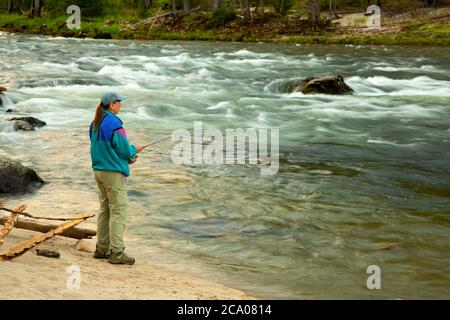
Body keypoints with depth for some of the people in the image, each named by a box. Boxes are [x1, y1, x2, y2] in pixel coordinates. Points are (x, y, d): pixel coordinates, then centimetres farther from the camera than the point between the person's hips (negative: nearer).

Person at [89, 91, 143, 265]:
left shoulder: (95, 123, 10)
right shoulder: (113, 123, -18)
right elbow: (124, 149, -17)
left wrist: (126, 157, 17)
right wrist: (134, 150, 5)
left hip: (99, 170, 9)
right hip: (114, 172, -9)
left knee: (105, 209, 14)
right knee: (118, 211, -5)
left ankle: (102, 249, 18)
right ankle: (116, 252, -6)